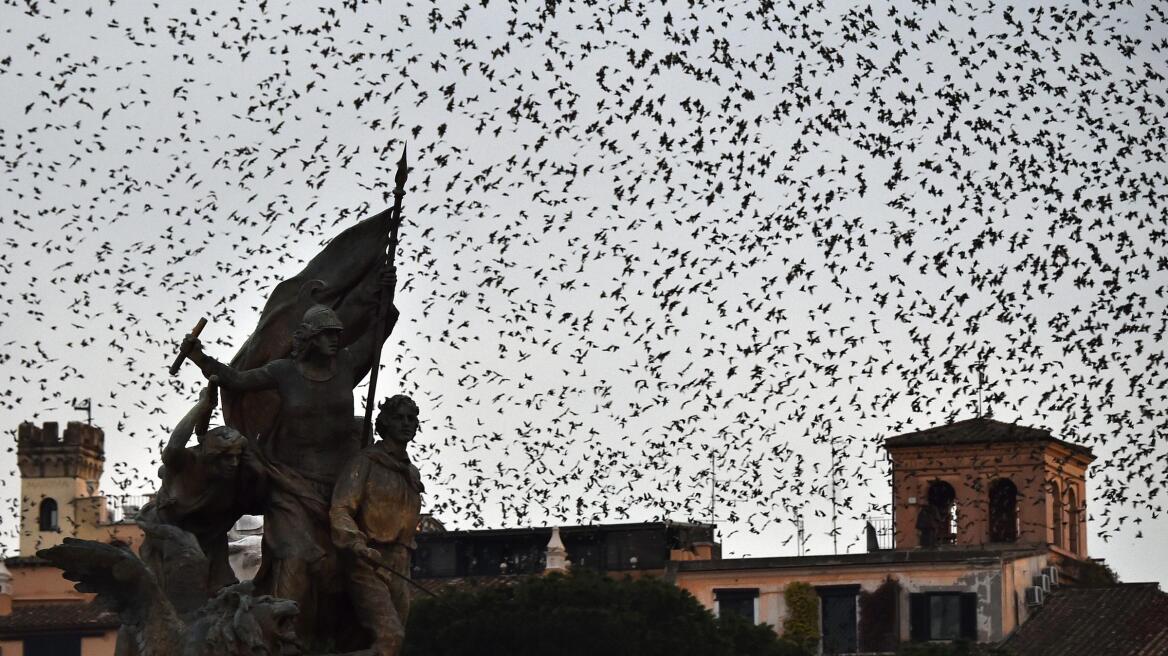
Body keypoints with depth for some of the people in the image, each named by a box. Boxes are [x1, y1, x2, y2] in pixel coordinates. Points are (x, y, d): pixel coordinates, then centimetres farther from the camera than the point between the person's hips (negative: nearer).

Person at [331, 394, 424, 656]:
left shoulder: (412, 474, 18)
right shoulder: (365, 462, -4)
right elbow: (340, 511, -16)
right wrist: (357, 545, -32)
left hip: (397, 572, 7)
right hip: (367, 567, -7)